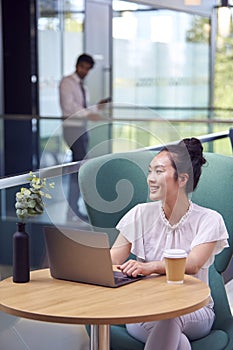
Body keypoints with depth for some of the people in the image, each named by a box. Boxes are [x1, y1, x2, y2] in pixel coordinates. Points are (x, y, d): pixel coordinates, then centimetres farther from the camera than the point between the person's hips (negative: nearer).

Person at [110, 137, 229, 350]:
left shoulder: (208, 220, -3)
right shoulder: (141, 215, 3)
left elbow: (192, 265, -22)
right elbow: (110, 262, -4)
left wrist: (151, 266, -41)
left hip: (194, 312, 0)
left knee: (169, 316, -37)